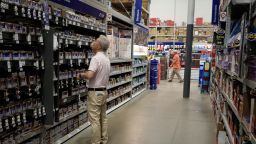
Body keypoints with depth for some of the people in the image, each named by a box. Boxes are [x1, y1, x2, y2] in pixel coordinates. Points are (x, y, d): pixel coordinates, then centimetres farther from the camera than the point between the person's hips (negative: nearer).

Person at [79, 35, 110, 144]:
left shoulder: (96, 58, -19)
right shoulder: (106, 58, 10)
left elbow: (89, 75, -30)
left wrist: (81, 75, -10)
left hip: (95, 92, -9)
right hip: (104, 91, 9)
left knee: (95, 120, -1)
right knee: (103, 118, 16)